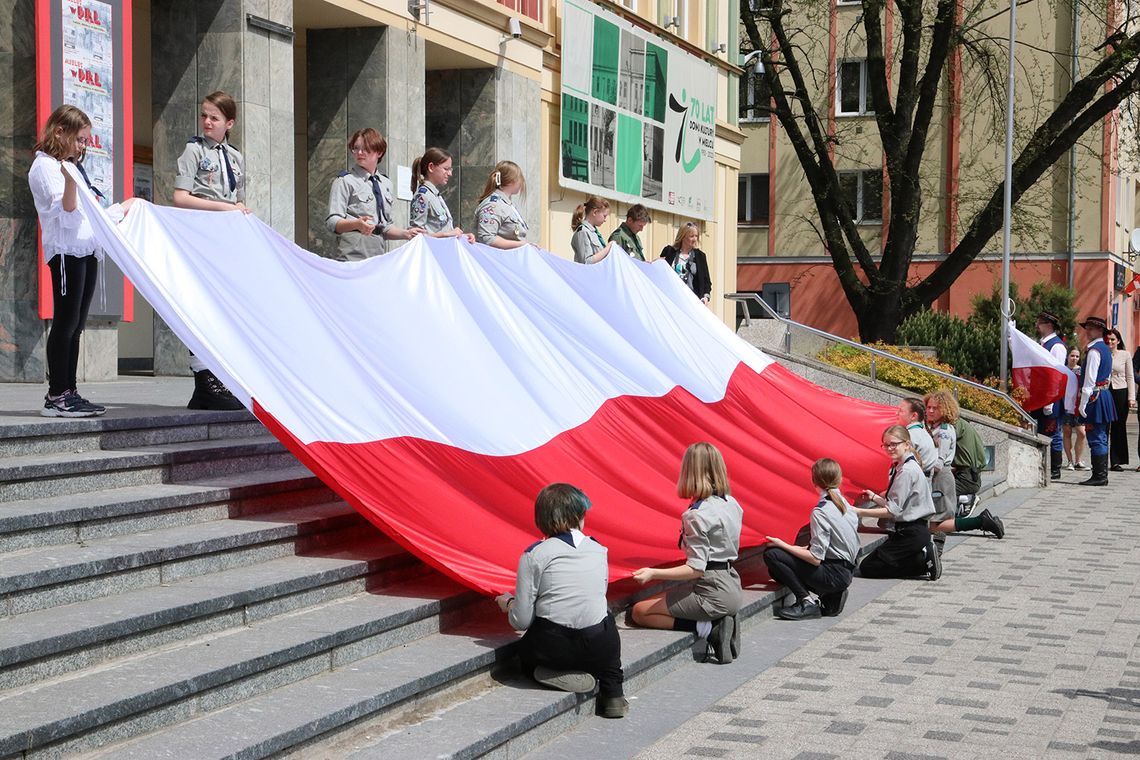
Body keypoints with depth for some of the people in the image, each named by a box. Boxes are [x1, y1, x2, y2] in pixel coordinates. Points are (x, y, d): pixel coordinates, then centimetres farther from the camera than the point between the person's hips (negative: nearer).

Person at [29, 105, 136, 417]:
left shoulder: (75, 167, 25)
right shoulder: (45, 166, -3)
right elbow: (65, 208, -17)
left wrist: (122, 209, 31)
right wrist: (69, 180, -35)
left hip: (87, 249, 9)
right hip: (66, 250, -9)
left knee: (75, 325, 6)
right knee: (66, 322, -11)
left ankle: (68, 392, 7)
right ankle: (56, 396, -12)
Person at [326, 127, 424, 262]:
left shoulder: (386, 184, 17)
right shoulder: (345, 181, 1)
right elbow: (332, 222, -8)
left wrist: (406, 234, 4)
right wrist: (357, 224, -25)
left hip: (379, 254, 5)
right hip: (353, 256, -5)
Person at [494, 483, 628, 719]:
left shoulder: (533, 555, -5)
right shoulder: (598, 550, 5)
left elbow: (522, 621, -5)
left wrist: (508, 604, 17)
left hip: (552, 646, -2)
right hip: (598, 649, 2)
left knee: (525, 650, 32)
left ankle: (556, 674, 0)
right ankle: (612, 693, 16)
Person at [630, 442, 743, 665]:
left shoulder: (697, 515, -19)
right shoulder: (731, 504, 6)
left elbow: (696, 569, -22)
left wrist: (653, 573, -25)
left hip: (712, 593, -8)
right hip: (733, 589, 8)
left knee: (639, 611, 3)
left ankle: (704, 628, -9)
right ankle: (716, 624, 5)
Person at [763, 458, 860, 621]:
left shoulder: (820, 512, -19)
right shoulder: (844, 502, 7)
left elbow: (815, 558, -20)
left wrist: (783, 545, -12)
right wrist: (809, 548, 11)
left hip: (835, 575, -9)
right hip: (847, 569, 9)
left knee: (772, 555, -12)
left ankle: (806, 602, -10)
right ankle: (831, 596, 8)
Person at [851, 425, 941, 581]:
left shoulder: (907, 470, -18)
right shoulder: (900, 467, 13)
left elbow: (893, 511, -19)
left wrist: (859, 512, -18)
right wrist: (874, 497, 10)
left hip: (910, 534, -10)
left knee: (867, 568, -8)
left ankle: (924, 561, -9)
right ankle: (924, 555, 5)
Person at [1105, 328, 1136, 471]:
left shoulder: (1125, 355, 5)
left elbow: (1130, 377, 6)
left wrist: (1131, 398, 0)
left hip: (1120, 393, 0)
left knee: (1119, 427, 2)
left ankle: (1116, 461, 6)